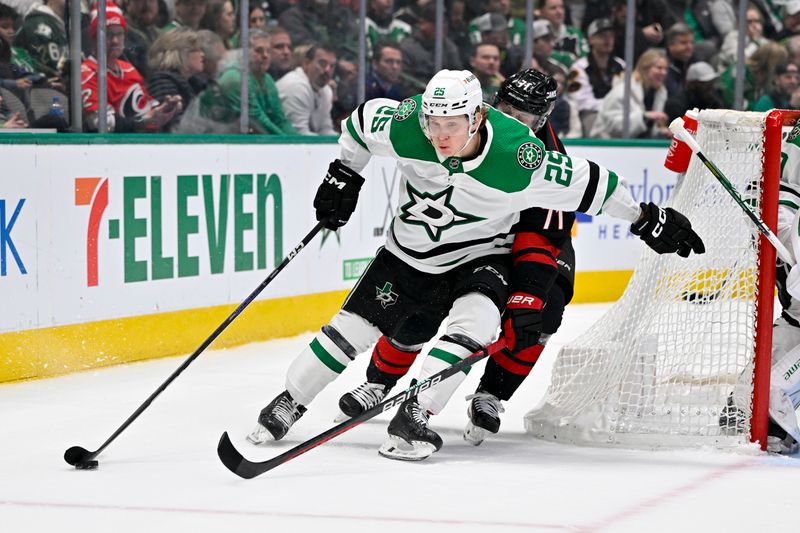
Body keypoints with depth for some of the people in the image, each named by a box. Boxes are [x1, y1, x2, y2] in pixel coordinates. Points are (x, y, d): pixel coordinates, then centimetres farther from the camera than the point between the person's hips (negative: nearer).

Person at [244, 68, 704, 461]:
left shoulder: (520, 159, -33)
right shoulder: (405, 126, -25)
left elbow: (588, 184, -22)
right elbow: (363, 119, -3)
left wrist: (650, 220, -14)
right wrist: (344, 178, 3)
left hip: (480, 256, -2)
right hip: (410, 250, 2)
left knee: (474, 323, -29)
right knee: (353, 328, 0)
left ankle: (413, 416, -26)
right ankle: (288, 404, 17)